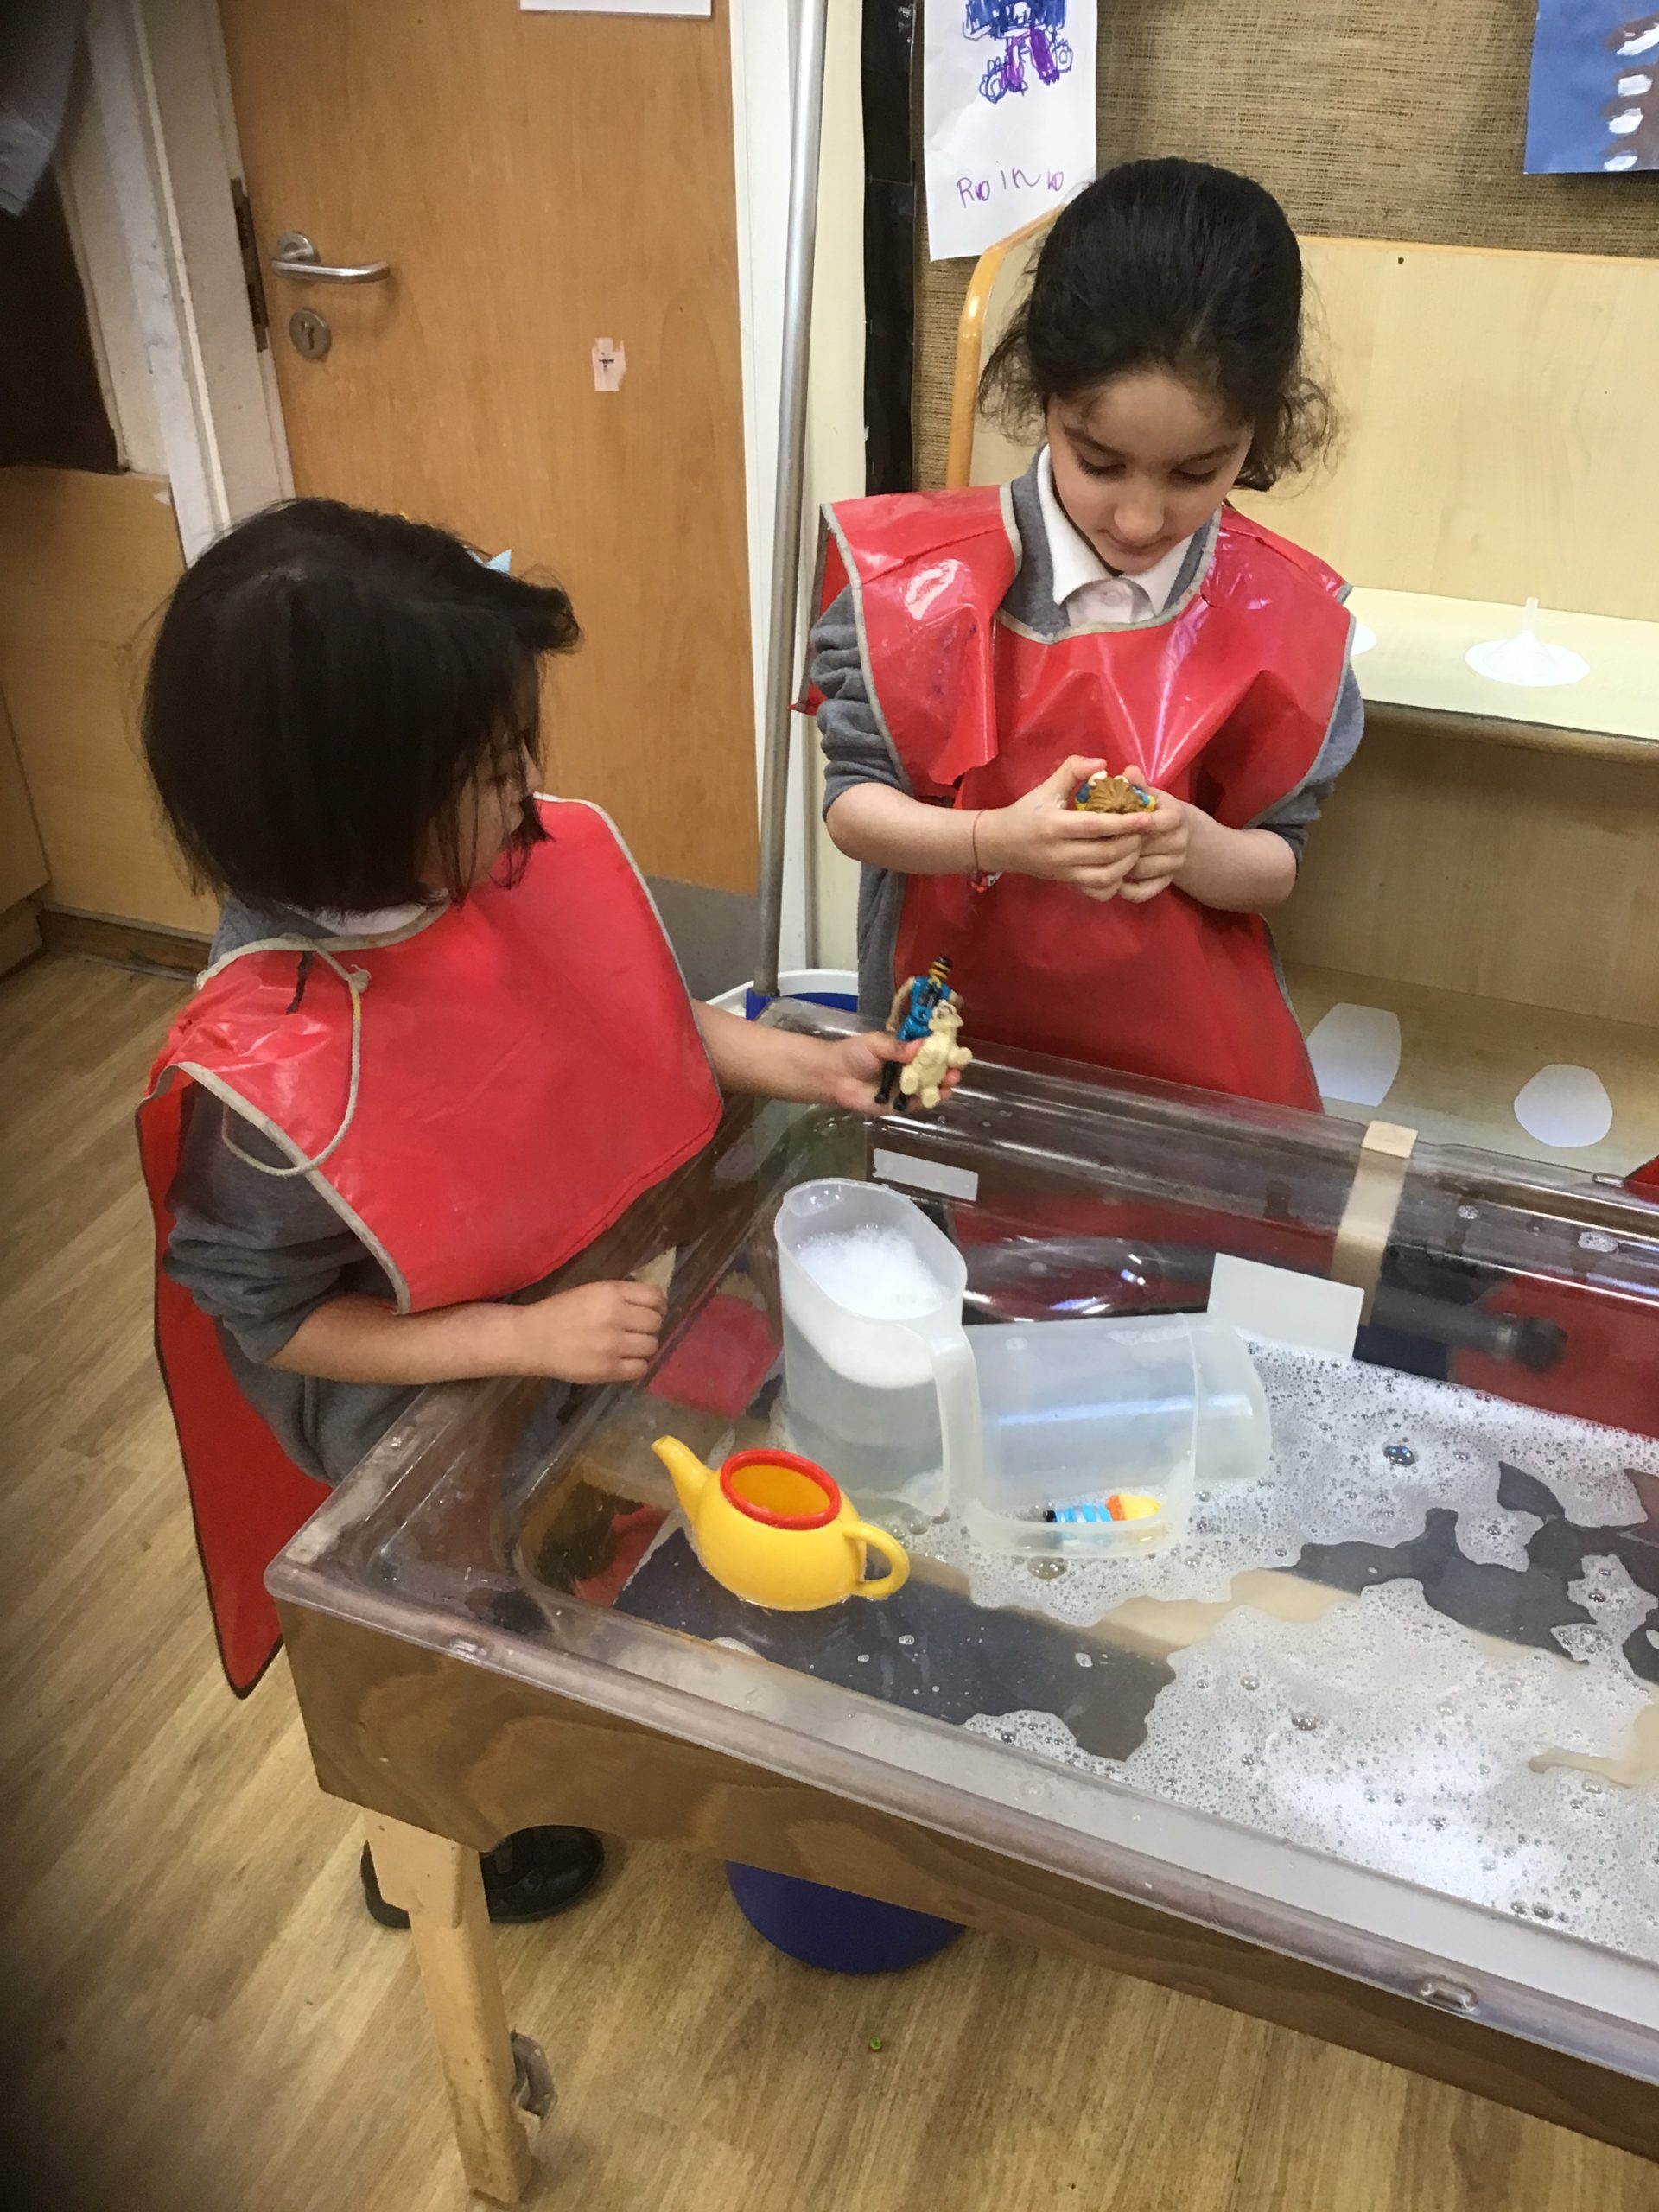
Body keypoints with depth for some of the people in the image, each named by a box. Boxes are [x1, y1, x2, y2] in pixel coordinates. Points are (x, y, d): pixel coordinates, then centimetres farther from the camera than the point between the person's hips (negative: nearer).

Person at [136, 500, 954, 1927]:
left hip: (590, 1336, 6)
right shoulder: (268, 1077, -39)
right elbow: (270, 1317, -26)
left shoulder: (533, 867, -22)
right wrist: (533, 1337, -31)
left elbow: (632, 1017, -2)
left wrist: (800, 1065, -12)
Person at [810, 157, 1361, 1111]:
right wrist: (1001, 840, -28)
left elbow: (1277, 866, -2)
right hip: (954, 1037, 0)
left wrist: (1197, 849, -26)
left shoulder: (1285, 617, -9)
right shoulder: (918, 576, -13)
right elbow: (852, 802, -9)